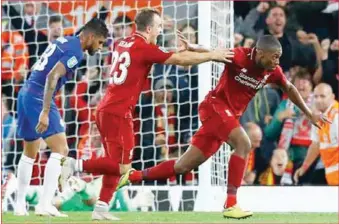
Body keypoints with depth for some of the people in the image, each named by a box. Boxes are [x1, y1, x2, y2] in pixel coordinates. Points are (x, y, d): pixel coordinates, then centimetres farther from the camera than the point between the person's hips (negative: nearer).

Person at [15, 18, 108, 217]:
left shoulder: (64, 42, 16)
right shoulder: (76, 51, -12)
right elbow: (52, 77, -24)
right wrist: (45, 112, -27)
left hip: (26, 93, 10)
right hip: (39, 97, -10)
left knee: (30, 154, 20)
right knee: (60, 150, -9)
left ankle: (20, 205, 23)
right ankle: (45, 204, -17)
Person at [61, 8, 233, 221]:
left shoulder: (124, 44, 13)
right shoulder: (144, 48, -11)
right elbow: (181, 59, -7)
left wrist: (179, 50, 21)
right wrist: (212, 55, 4)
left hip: (106, 110, 9)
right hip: (119, 113, -9)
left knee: (116, 164, 13)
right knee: (122, 166, -6)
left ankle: (101, 208, 9)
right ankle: (75, 165, -13)